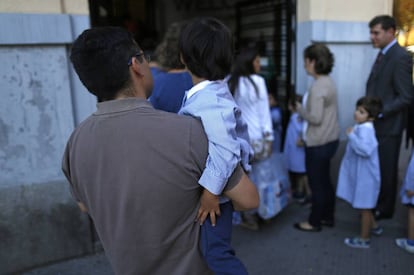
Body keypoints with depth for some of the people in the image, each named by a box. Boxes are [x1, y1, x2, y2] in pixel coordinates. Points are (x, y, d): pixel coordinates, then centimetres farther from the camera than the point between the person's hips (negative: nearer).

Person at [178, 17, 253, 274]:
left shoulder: (209, 102, -29)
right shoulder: (216, 93, 4)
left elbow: (226, 148, -40)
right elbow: (239, 130, 9)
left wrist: (212, 190, -34)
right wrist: (242, 165, 12)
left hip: (211, 194, -10)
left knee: (217, 254, 6)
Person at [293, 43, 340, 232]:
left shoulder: (318, 86, -21)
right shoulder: (328, 82, 9)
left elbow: (315, 118, -25)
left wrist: (299, 108, -9)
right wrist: (306, 136, 15)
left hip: (318, 144, -9)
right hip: (329, 140, 9)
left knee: (316, 183, 4)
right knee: (325, 181, 19)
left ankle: (314, 222, 19)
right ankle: (327, 217, 32)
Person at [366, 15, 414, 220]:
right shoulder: (383, 54, 11)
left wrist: (379, 112, -20)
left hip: (388, 125, -8)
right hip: (377, 123, 8)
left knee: (386, 169, 6)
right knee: (377, 167, 16)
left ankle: (384, 209, 23)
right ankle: (377, 203, 32)